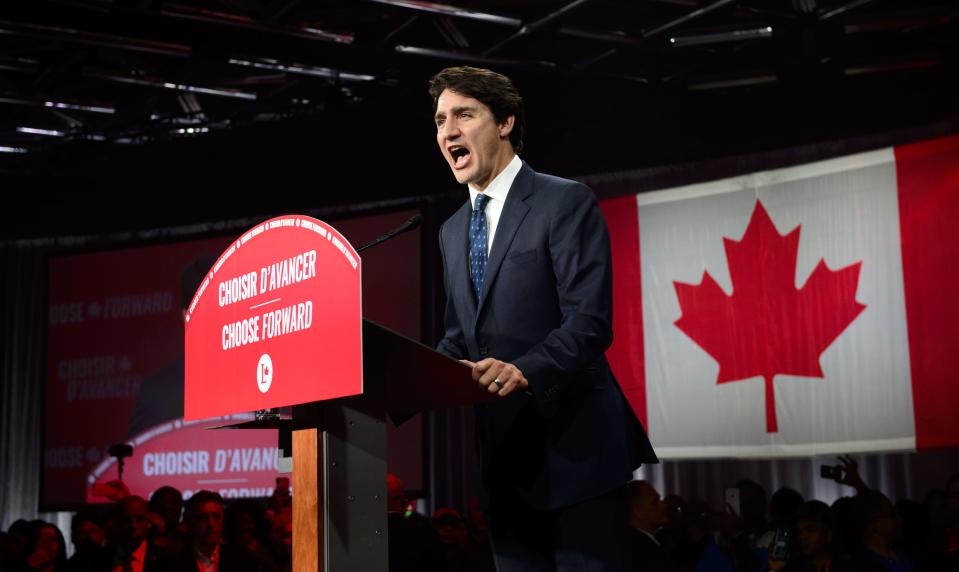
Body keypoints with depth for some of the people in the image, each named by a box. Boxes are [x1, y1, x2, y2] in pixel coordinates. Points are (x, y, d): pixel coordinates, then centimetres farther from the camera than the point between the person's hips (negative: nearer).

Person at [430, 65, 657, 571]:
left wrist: (525, 370, -31)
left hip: (572, 443, -7)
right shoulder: (452, 230, 17)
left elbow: (590, 320, -16)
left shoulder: (566, 202, -6)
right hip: (502, 453, 7)